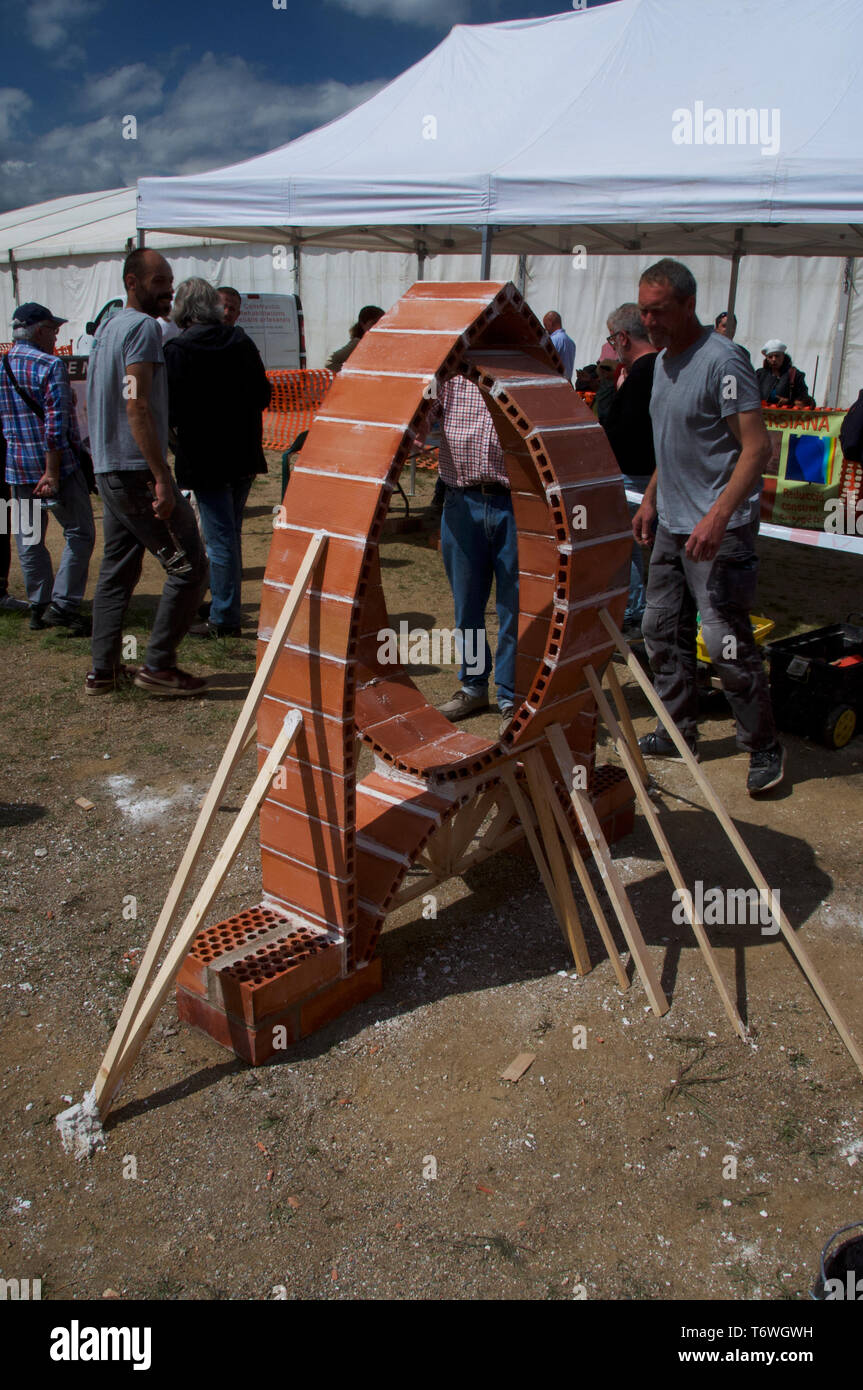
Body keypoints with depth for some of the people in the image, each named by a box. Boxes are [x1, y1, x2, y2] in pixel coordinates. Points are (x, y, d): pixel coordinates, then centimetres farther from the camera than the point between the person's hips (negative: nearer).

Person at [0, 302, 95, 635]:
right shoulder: (49, 365, -10)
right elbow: (56, 422, -19)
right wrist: (52, 473, -19)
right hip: (57, 464, -7)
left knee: (28, 538, 13)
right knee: (79, 533, 1)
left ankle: (39, 607, 18)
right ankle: (62, 605, -5)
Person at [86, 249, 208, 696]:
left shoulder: (107, 328, 19)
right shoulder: (143, 327, -11)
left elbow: (96, 403, 23)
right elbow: (137, 407, -20)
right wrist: (162, 479, -23)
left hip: (108, 470, 10)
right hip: (137, 470, -10)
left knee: (117, 571, 14)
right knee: (188, 566, -4)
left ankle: (103, 670, 17)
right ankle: (158, 665, -2)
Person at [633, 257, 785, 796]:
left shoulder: (722, 361, -14)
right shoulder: (663, 361, 14)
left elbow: (757, 447, -20)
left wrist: (718, 517, -29)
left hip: (718, 532, -9)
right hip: (671, 526, 9)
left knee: (727, 642, -8)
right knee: (663, 632, 13)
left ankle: (766, 750, 8)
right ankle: (679, 733, 27)